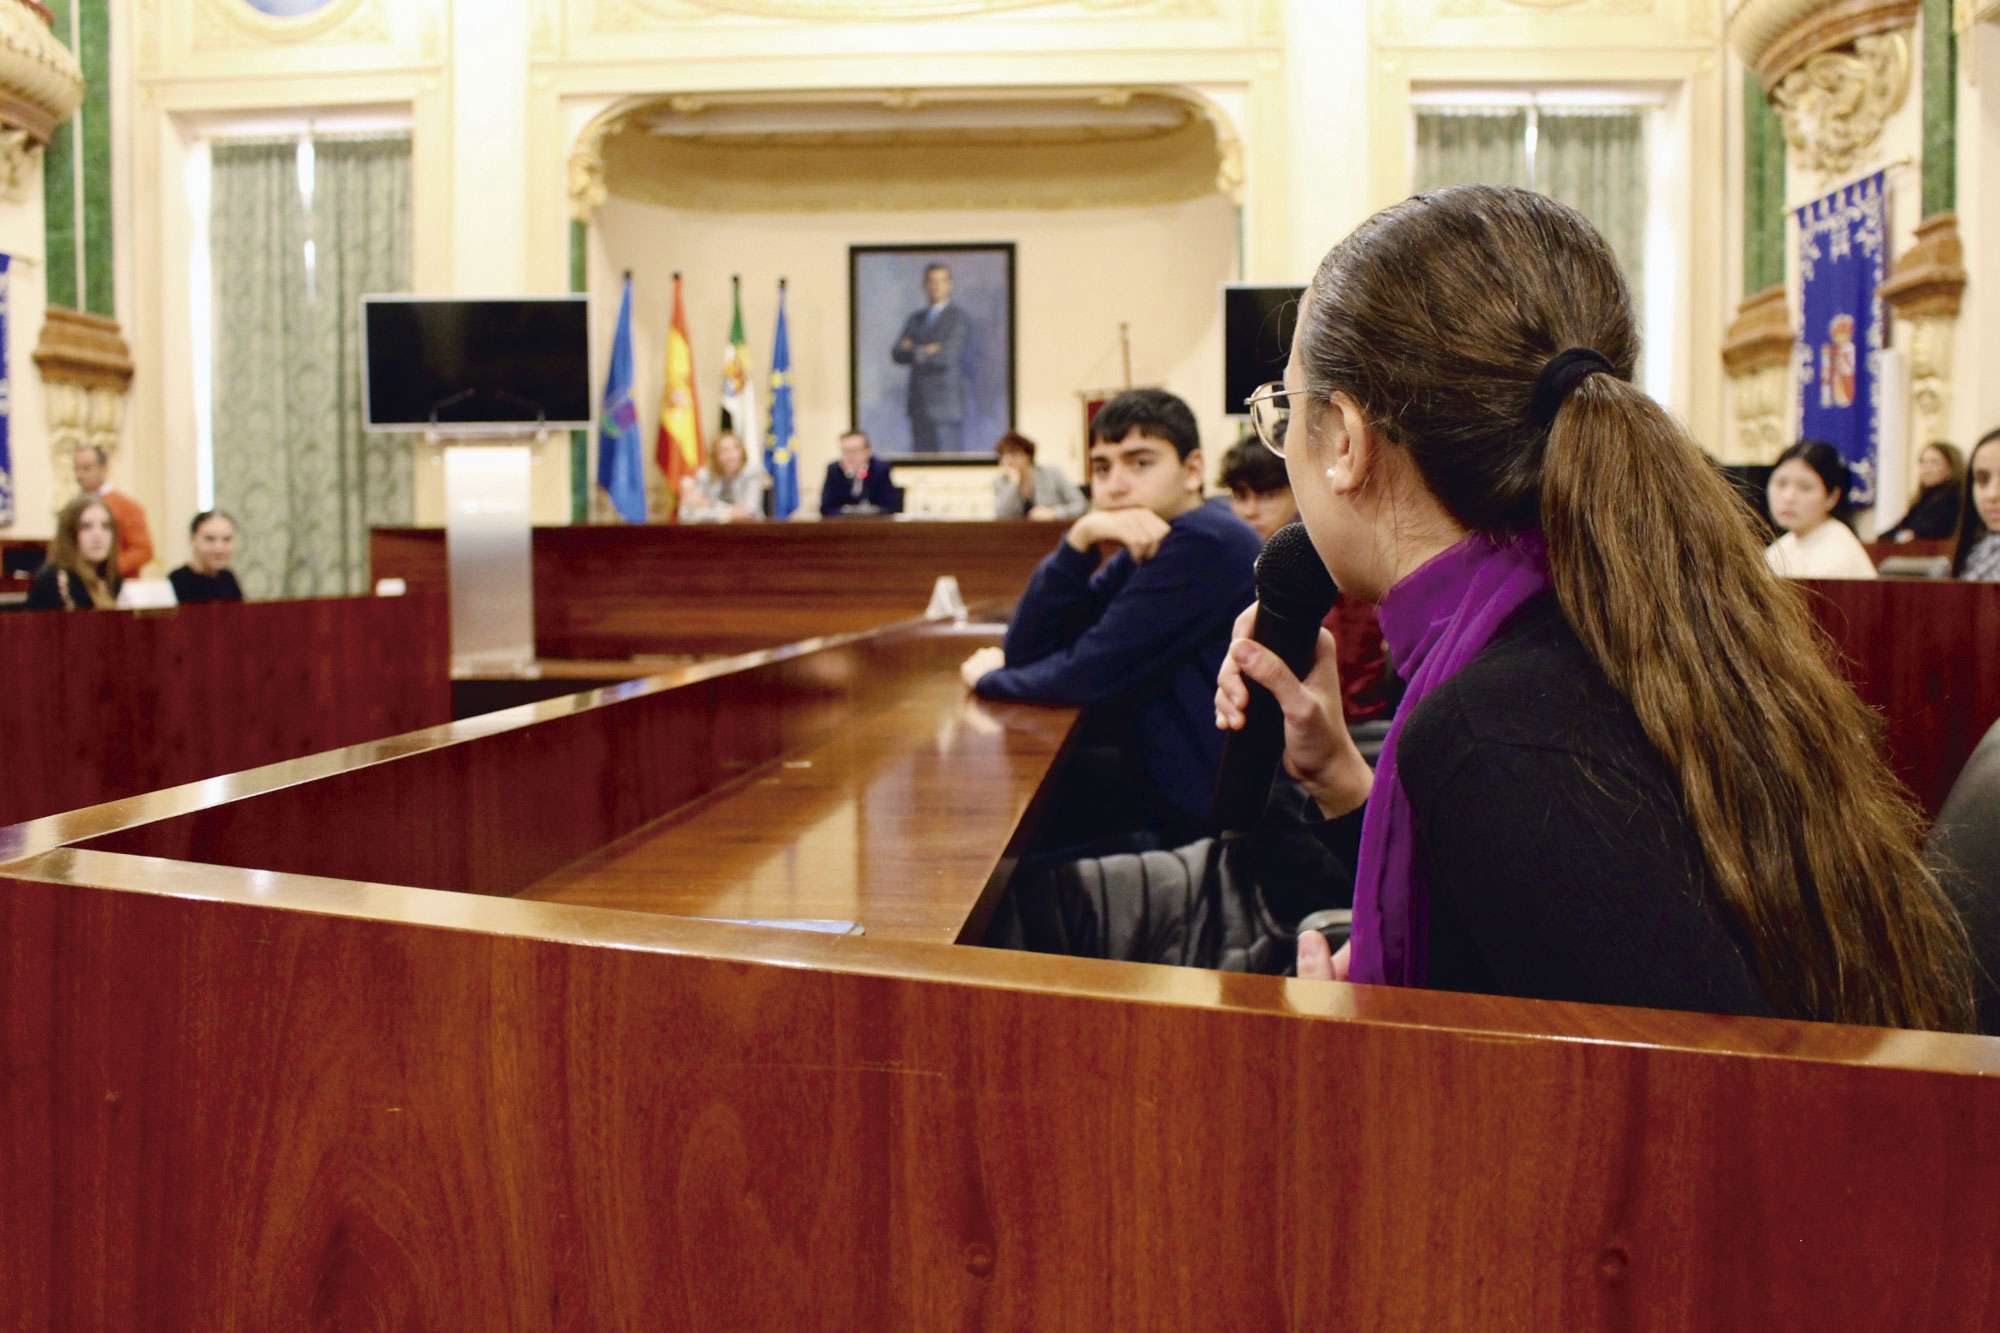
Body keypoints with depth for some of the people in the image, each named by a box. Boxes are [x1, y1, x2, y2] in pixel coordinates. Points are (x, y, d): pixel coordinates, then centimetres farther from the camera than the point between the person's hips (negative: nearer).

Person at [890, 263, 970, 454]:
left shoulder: (958, 319, -3)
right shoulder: (915, 318, 15)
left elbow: (948, 357, -15)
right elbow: (897, 355, 5)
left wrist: (914, 352, -3)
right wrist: (925, 352, -10)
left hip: (946, 405, -6)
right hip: (919, 405, 6)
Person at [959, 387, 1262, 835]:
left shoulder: (1206, 544, -17)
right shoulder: (1145, 551, 10)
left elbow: (1091, 674, -18)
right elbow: (1025, 650, 3)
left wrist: (989, 678, 0)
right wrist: (1078, 541, -11)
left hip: (1212, 817, -7)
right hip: (1161, 790, 8)